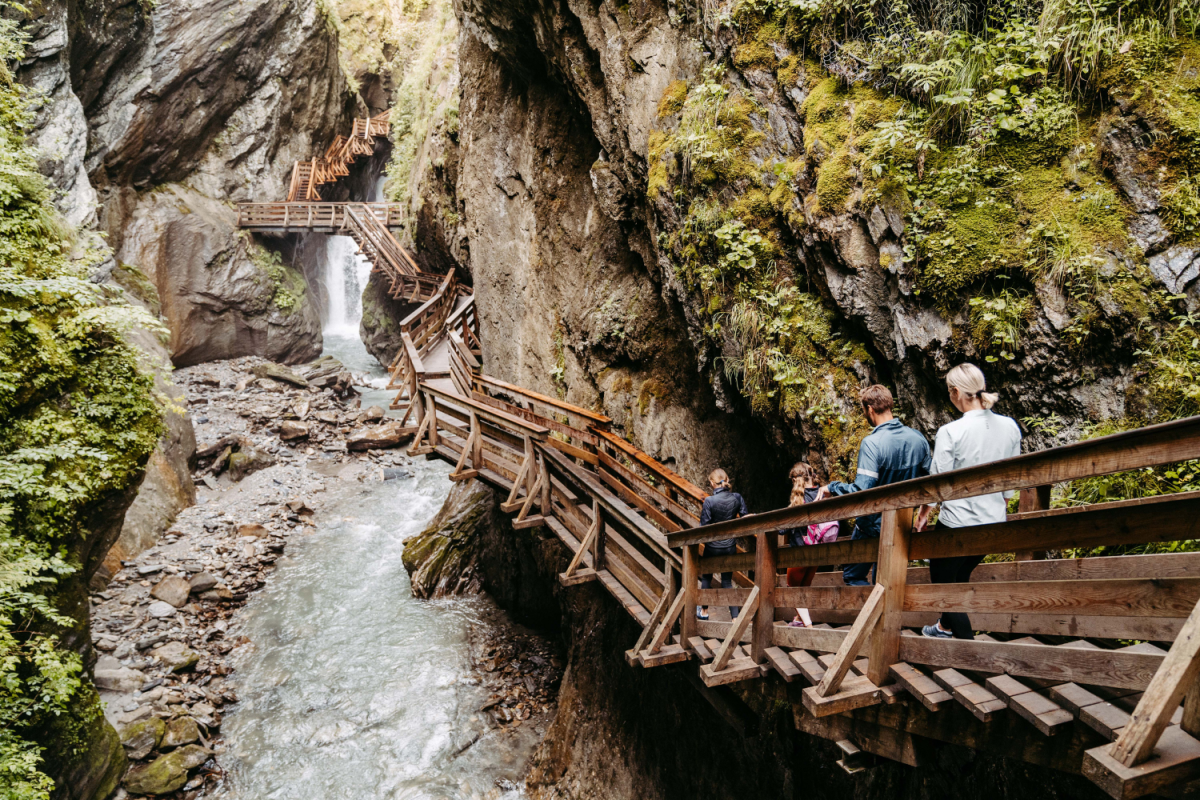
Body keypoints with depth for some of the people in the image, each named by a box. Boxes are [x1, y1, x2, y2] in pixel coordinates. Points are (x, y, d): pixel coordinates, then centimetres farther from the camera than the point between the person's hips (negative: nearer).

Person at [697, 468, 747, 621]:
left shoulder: (709, 501, -18)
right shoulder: (737, 497, -7)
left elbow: (704, 526, -16)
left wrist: (702, 513, 2)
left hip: (713, 546, -3)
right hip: (730, 545, 3)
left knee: (706, 578, 19)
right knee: (727, 581, 12)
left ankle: (704, 611, 32)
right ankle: (735, 617, 5)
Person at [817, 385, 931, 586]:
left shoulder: (872, 443, -25)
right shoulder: (918, 439, -4)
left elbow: (861, 492, -29)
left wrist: (831, 487, -14)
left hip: (872, 525, -6)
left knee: (853, 576, 10)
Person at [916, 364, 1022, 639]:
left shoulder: (950, 432, -18)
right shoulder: (1010, 427, -2)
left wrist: (924, 510, 7)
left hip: (957, 522, -6)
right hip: (993, 523, 6)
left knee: (942, 583, 10)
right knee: (960, 577, 26)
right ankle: (945, 626, 45)